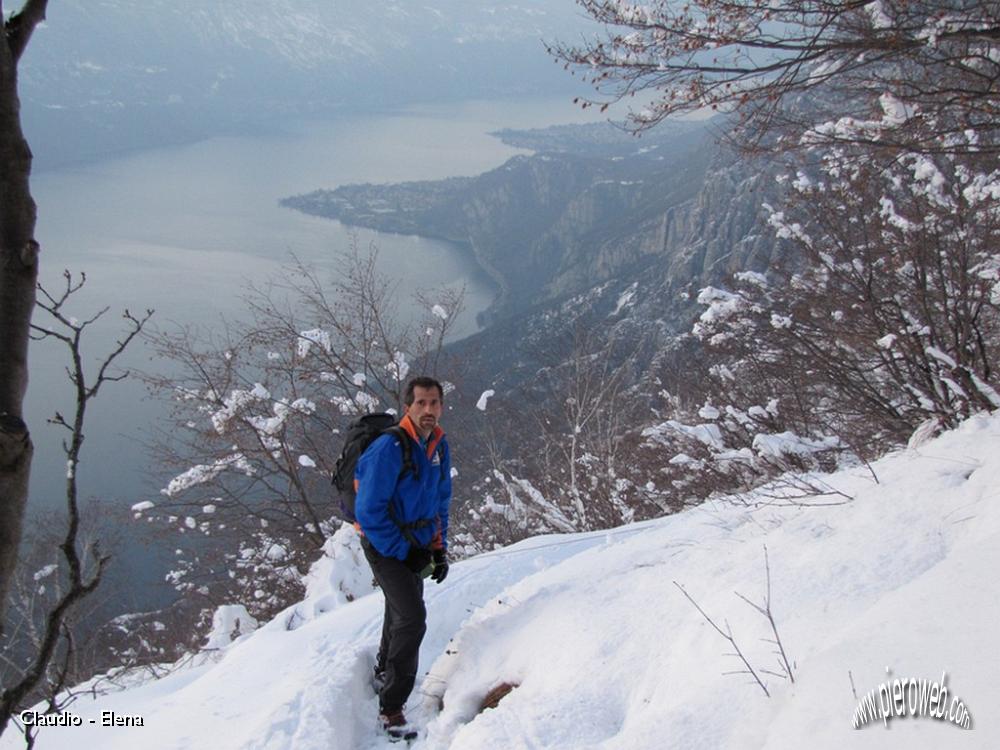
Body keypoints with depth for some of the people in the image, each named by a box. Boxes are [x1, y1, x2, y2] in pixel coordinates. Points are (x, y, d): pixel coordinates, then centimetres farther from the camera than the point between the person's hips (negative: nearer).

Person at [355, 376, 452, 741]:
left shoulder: (439, 446, 1)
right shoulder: (389, 447, -24)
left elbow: (440, 502, 13)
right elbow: (369, 512, -23)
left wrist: (439, 549, 6)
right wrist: (403, 551, -20)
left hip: (415, 546, 8)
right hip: (385, 547, -8)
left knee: (401, 614, 23)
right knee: (412, 618, -18)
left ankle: (384, 673, 48)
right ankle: (391, 709, -8)